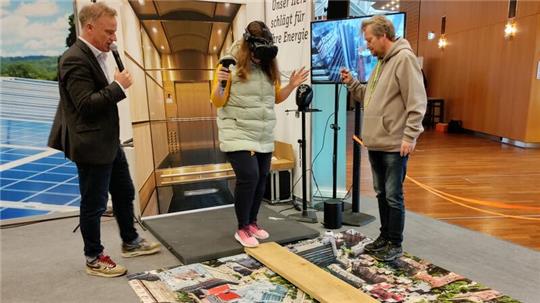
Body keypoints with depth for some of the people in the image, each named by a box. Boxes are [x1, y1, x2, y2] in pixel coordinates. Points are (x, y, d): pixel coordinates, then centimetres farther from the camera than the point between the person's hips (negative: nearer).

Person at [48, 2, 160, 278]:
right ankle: (94, 258, 24)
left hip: (108, 142, 10)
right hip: (91, 146, -10)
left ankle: (130, 242, 36)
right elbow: (86, 104, -26)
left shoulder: (94, 55, 10)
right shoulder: (75, 59, -20)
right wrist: (118, 86, -20)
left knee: (125, 193, 19)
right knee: (94, 204, 5)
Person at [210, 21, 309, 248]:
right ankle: (242, 229, 5)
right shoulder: (230, 65, -9)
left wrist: (291, 86, 2)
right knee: (248, 176, -13)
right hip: (238, 134, -6)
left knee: (261, 179, 9)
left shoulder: (269, 67, 7)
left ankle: (252, 222, 28)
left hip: (264, 136, 6)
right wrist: (219, 84, -26)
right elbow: (218, 102, -7)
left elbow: (275, 98, 18)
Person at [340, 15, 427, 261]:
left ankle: (395, 244, 15)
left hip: (395, 144, -9)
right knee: (381, 193, 16)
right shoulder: (381, 62, 16)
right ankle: (385, 236, 30)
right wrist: (352, 83, 8)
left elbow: (416, 103, -17)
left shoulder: (404, 58, -12)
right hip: (375, 142, 9)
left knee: (393, 196, 0)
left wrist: (410, 136, -20)